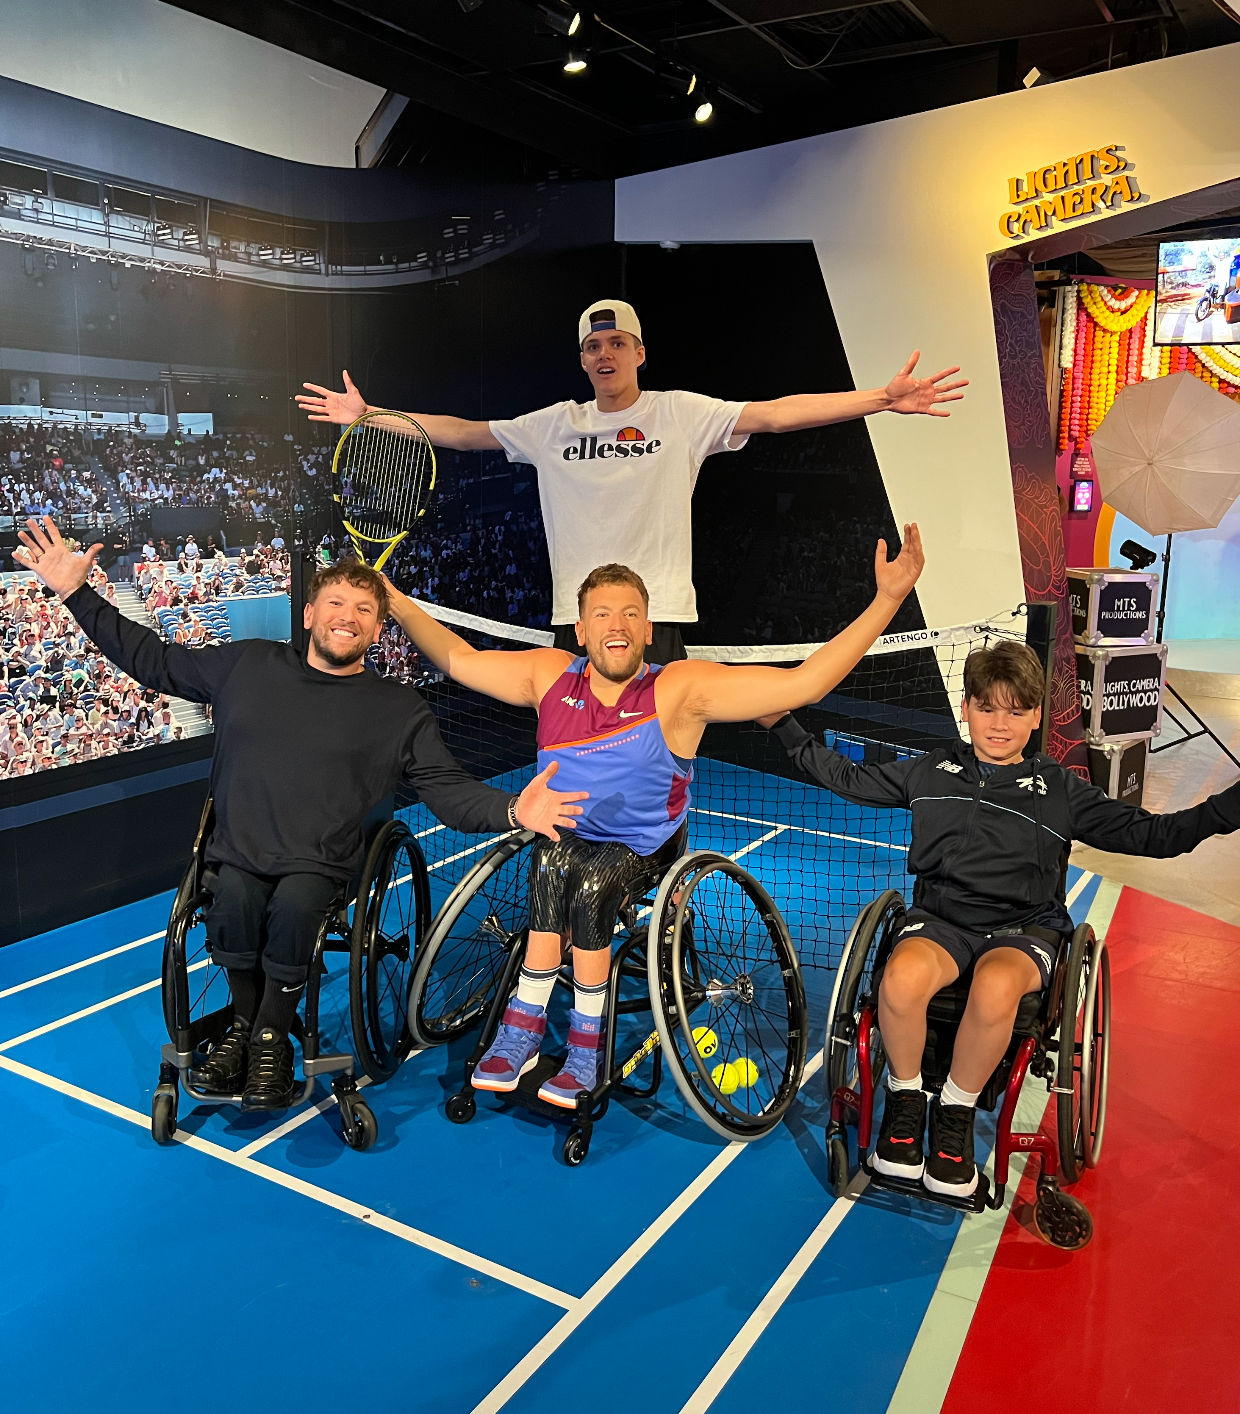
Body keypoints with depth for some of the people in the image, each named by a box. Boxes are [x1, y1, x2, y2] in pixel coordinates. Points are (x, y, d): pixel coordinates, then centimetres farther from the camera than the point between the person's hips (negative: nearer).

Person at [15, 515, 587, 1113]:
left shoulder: (400, 711, 5)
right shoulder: (248, 665, 11)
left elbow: (450, 789, -2)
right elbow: (152, 659, 19)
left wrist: (510, 810, -23)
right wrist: (75, 593, 14)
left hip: (320, 863, -1)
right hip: (238, 850, 2)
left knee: (293, 908, -31)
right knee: (234, 901, -29)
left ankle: (270, 1039, -5)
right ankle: (247, 1022, -1)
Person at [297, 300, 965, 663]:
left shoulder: (682, 414, 1)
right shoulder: (553, 425, 10)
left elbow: (776, 413, -7)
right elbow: (463, 432, 14)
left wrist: (883, 398, -16)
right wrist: (370, 415, 11)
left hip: (657, 615, -2)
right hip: (575, 616, 3)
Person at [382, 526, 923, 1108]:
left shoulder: (681, 690, -16)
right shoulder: (550, 676, -4)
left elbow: (805, 681, -22)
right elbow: (458, 659, 9)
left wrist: (887, 598, -29)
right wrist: (396, 601, 6)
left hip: (644, 850, -2)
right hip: (563, 836, 3)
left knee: (591, 884, -30)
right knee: (551, 863, -29)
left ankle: (585, 1047, -13)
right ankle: (521, 1035, -20)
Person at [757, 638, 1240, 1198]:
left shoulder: (1061, 789, 9)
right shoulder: (931, 771, 12)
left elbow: (1153, 834, 8)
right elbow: (849, 778, 19)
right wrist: (785, 725, 13)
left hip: (1023, 928, 0)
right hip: (941, 917, 1)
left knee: (995, 987, -38)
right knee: (903, 976, -35)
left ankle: (956, 1113, -9)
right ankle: (905, 1097, -5)